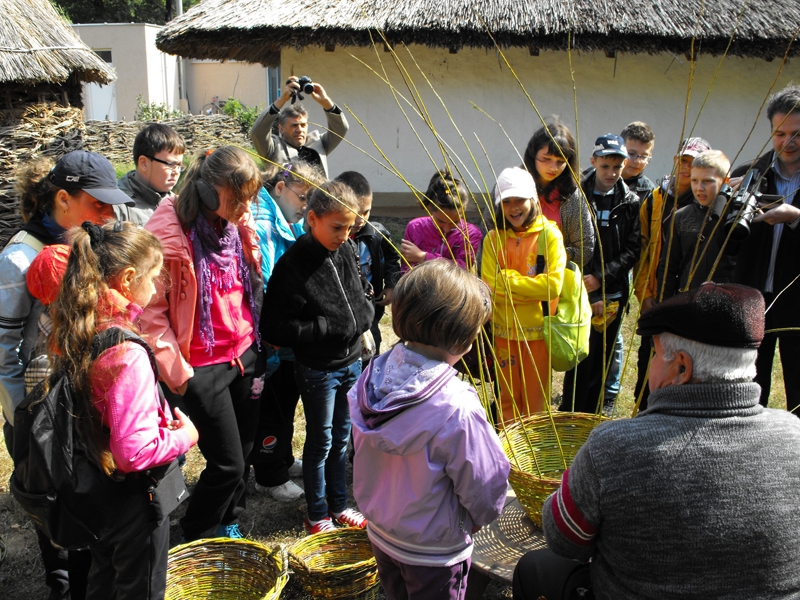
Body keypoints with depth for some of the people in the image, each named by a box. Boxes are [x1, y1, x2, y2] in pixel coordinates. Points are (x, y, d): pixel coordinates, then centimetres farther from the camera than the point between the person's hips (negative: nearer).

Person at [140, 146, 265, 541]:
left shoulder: (238, 224, 3)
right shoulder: (168, 233, -18)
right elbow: (150, 310, -16)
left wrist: (256, 345, 14)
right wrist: (176, 371, -14)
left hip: (244, 356, 6)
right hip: (202, 367, -6)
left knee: (243, 450, 15)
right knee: (227, 463, 0)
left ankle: (228, 524, 39)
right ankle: (194, 541, 25)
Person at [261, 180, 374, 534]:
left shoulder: (347, 250, -1)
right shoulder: (293, 265, -20)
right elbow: (275, 329, -21)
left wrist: (362, 315, -7)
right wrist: (328, 328, -23)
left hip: (351, 361, 6)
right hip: (317, 369, -6)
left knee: (341, 438, 19)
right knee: (320, 442, 9)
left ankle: (338, 505, 36)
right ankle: (317, 515, 27)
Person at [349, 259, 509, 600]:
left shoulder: (373, 377, -15)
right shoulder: (456, 410, -35)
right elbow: (485, 486, -22)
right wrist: (481, 516, 1)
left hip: (379, 531, 6)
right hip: (433, 551, -5)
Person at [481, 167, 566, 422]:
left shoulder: (549, 235, -7)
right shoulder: (493, 238, 0)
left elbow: (553, 286, -16)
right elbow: (490, 288, -8)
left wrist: (507, 279, -12)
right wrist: (532, 288, -15)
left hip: (538, 331, -2)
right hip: (504, 331, 2)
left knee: (536, 399, 9)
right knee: (508, 397, 13)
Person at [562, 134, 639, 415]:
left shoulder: (630, 203, 3)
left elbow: (632, 250, 0)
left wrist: (601, 276, -12)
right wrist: (576, 282, -13)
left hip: (613, 294, 3)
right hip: (580, 293, -3)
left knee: (603, 357, 12)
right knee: (581, 357, -2)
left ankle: (592, 412, 26)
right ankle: (571, 412, 13)